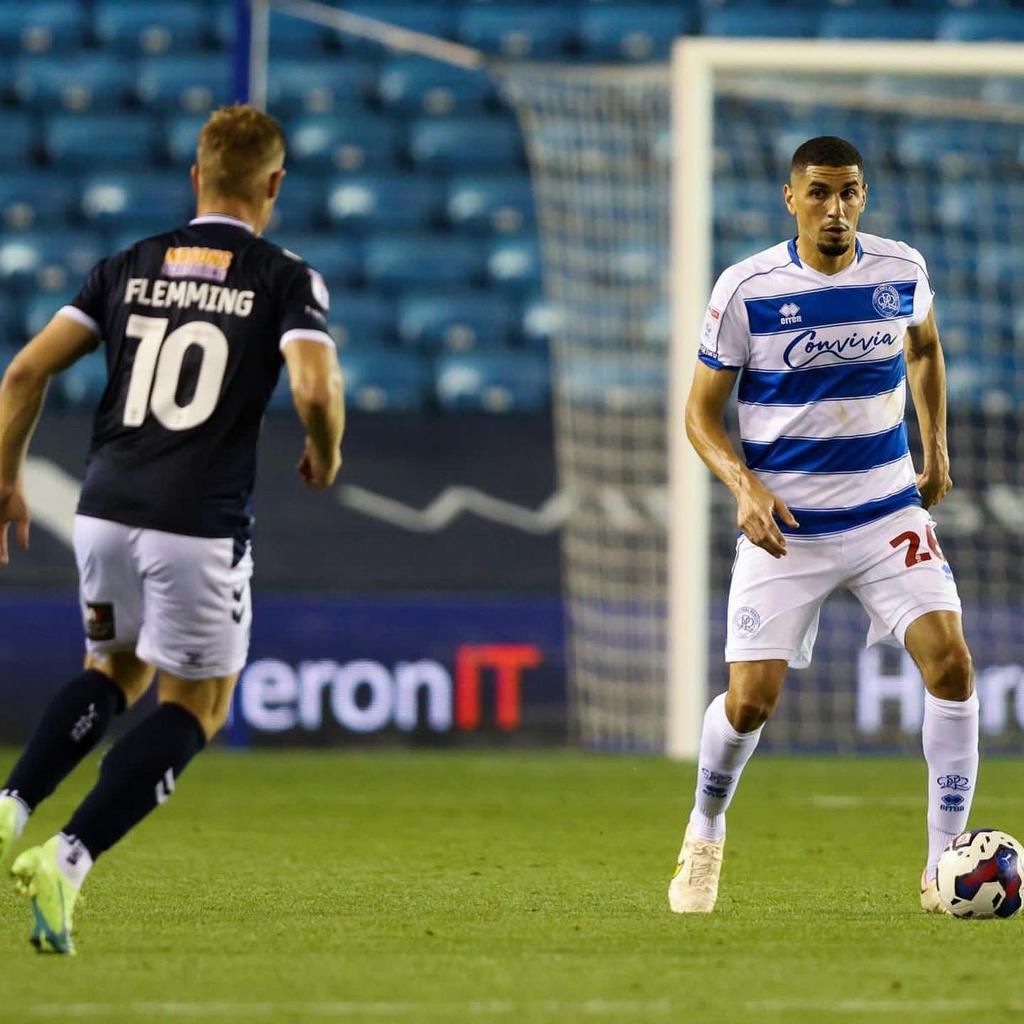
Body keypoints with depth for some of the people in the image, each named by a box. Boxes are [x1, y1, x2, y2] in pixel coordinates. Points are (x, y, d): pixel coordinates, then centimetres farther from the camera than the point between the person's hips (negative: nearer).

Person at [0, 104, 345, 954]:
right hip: (199, 527, -5)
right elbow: (316, 387, -17)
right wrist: (326, 458, 4)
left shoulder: (129, 267, 10)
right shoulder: (285, 279, -1)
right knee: (194, 709, 8)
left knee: (115, 672, 27)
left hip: (105, 511, 5)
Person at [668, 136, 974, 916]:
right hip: (784, 526, -2)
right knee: (752, 700, -8)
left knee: (950, 663, -16)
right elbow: (701, 412, -3)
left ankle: (944, 866, -5)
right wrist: (743, 485, -20)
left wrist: (936, 448, 15)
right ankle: (705, 836, 23)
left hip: (888, 514, 2)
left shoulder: (902, 271, -1)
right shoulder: (747, 289, -10)